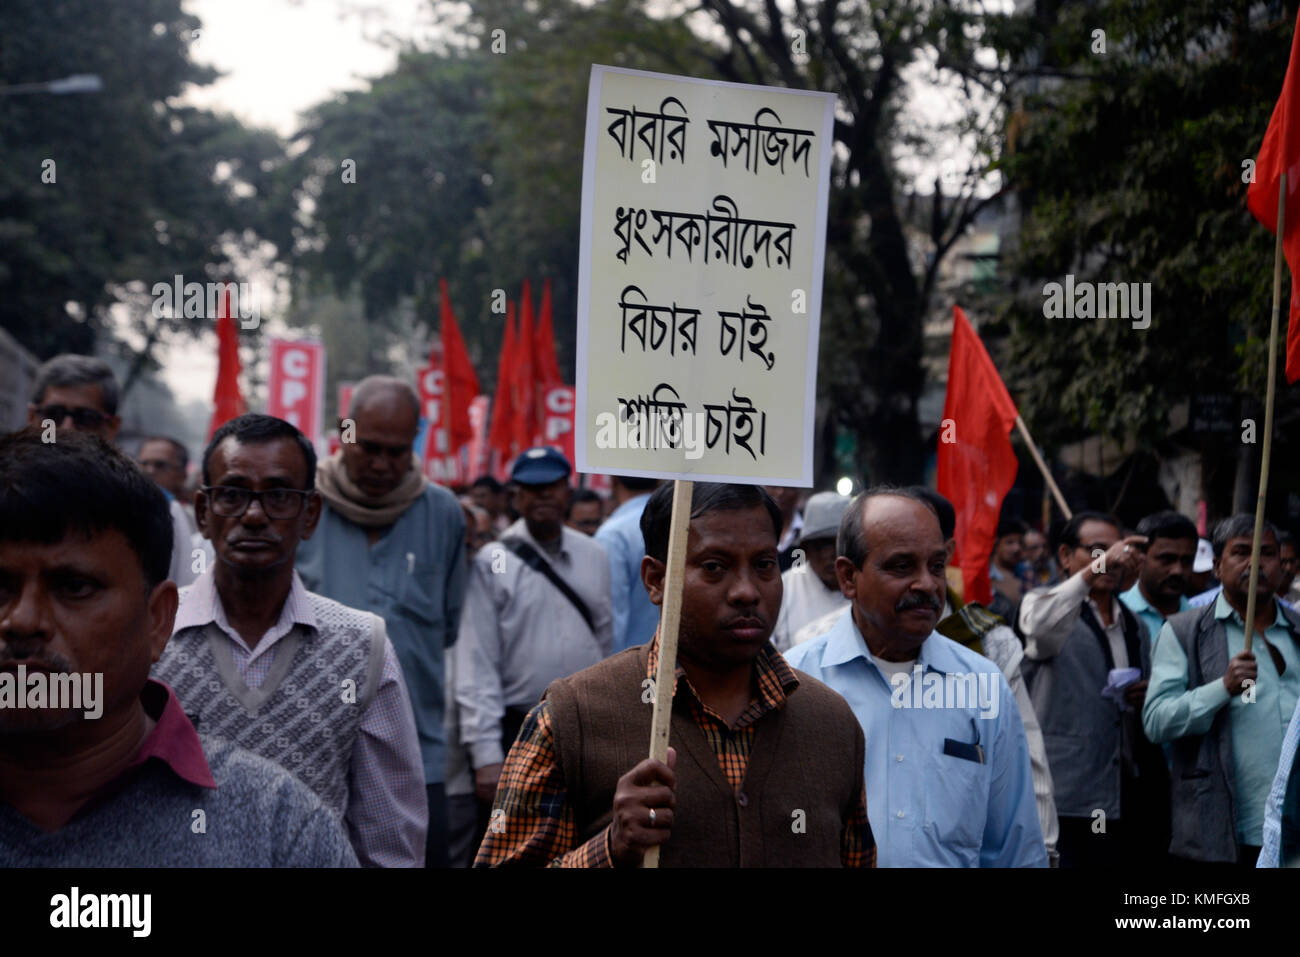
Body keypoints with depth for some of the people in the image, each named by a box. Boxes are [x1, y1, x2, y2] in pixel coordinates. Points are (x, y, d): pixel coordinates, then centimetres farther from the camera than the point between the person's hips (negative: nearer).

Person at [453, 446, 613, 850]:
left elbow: (609, 643, 9)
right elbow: (476, 663, -9)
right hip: (519, 731, -3)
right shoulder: (493, 563, -5)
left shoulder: (595, 556, 7)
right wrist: (486, 753, -15)